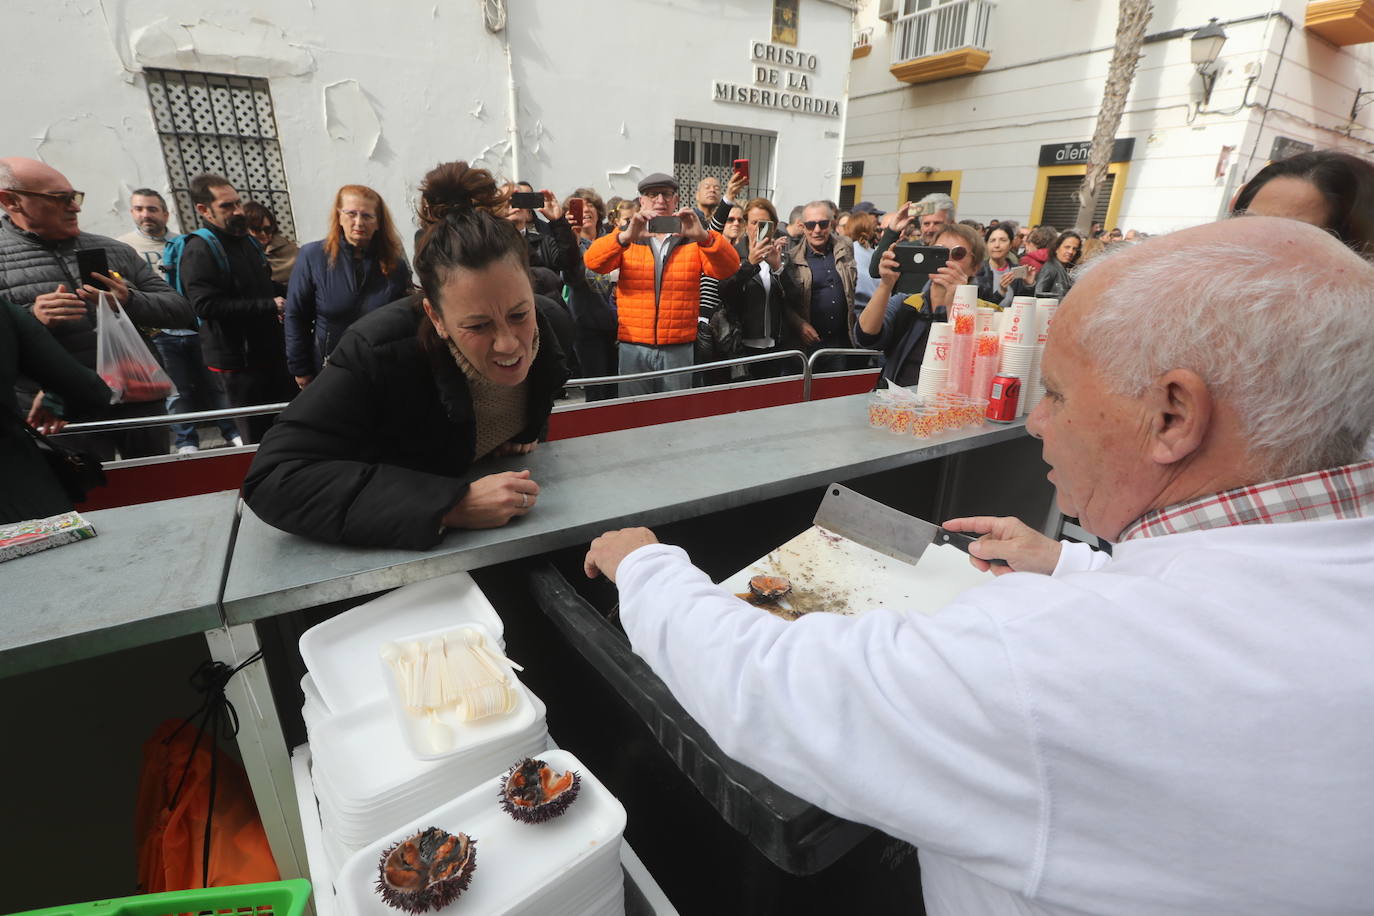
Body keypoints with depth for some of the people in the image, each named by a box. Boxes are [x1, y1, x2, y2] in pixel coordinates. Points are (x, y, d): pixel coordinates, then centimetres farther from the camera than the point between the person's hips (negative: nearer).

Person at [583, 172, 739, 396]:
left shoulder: (692, 239, 7)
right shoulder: (626, 237, 7)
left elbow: (728, 268, -8)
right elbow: (593, 262, -10)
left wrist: (704, 236, -26)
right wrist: (626, 237, -29)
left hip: (678, 349, 0)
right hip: (634, 347, 0)